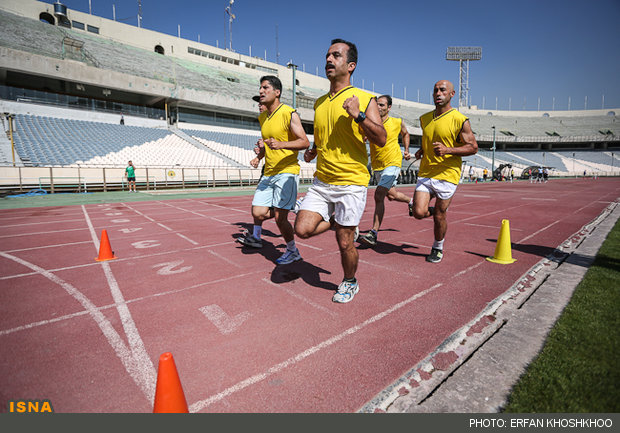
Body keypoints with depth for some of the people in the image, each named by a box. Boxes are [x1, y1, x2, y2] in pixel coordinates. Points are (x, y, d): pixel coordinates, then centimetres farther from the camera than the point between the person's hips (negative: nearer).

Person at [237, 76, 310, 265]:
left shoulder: (289, 113, -7)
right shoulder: (262, 117, 15)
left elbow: (305, 142, -14)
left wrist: (281, 144, -28)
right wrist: (259, 156, 12)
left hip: (287, 172, -6)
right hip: (268, 173, 6)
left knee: (280, 217, -9)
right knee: (258, 213, 2)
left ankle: (293, 251, 13)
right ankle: (256, 237, 34)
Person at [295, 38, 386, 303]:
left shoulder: (365, 99, -3)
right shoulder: (319, 103, 14)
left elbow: (381, 140, -11)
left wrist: (358, 115, -22)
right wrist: (312, 152, 9)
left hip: (351, 183, -5)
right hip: (321, 182, 5)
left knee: (344, 243, 2)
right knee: (303, 229, -8)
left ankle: (349, 283, 31)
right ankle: (341, 224, 22)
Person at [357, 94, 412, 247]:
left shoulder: (397, 122, -2)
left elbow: (405, 134, 18)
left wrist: (406, 150, 12)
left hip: (392, 163, -4)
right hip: (378, 166, 5)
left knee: (378, 196, -19)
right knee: (391, 195, 20)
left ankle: (373, 234, -18)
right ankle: (411, 200, 53)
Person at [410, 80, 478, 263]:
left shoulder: (460, 120, -5)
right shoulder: (424, 118, 11)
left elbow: (473, 147, -4)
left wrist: (447, 150, -18)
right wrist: (421, 150, 8)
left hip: (447, 175, -4)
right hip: (425, 173, 4)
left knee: (439, 216, 3)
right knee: (419, 212, -9)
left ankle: (438, 248, 28)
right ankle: (438, 211, 28)